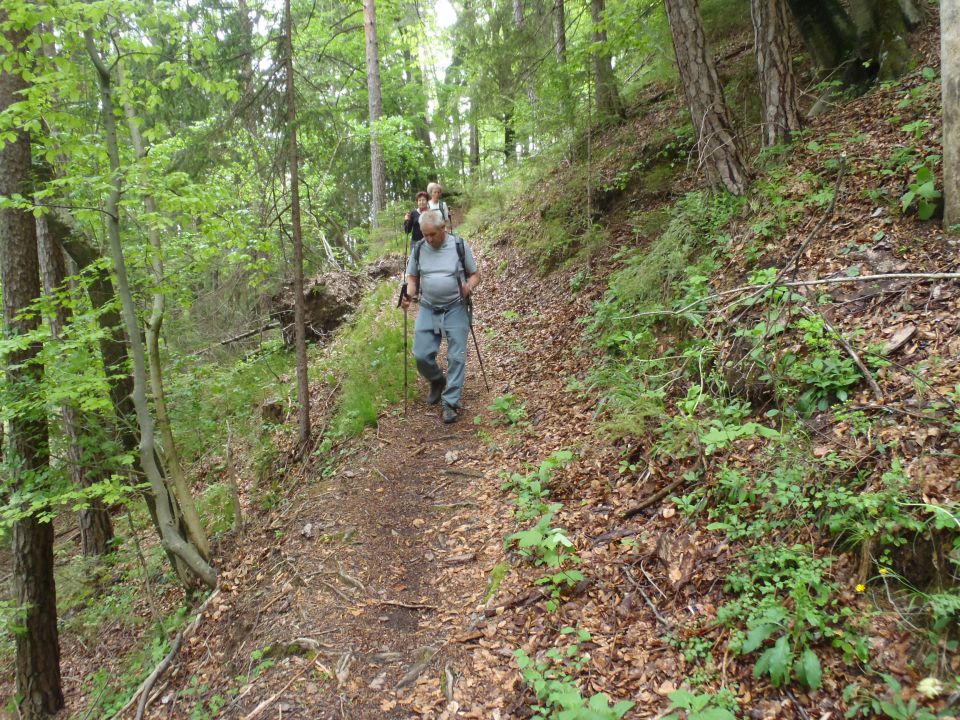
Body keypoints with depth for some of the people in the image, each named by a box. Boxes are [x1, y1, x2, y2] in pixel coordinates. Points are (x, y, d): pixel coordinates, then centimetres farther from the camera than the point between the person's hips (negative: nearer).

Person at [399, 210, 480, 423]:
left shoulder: (460, 246, -6)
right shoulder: (419, 249, 1)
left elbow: (475, 275, 1)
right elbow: (412, 277, 10)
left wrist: (469, 287, -21)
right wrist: (408, 295, -10)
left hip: (455, 309, -2)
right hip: (428, 309, 3)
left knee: (456, 357, -2)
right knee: (421, 355, -2)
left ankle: (450, 403, 9)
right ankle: (437, 381, 30)